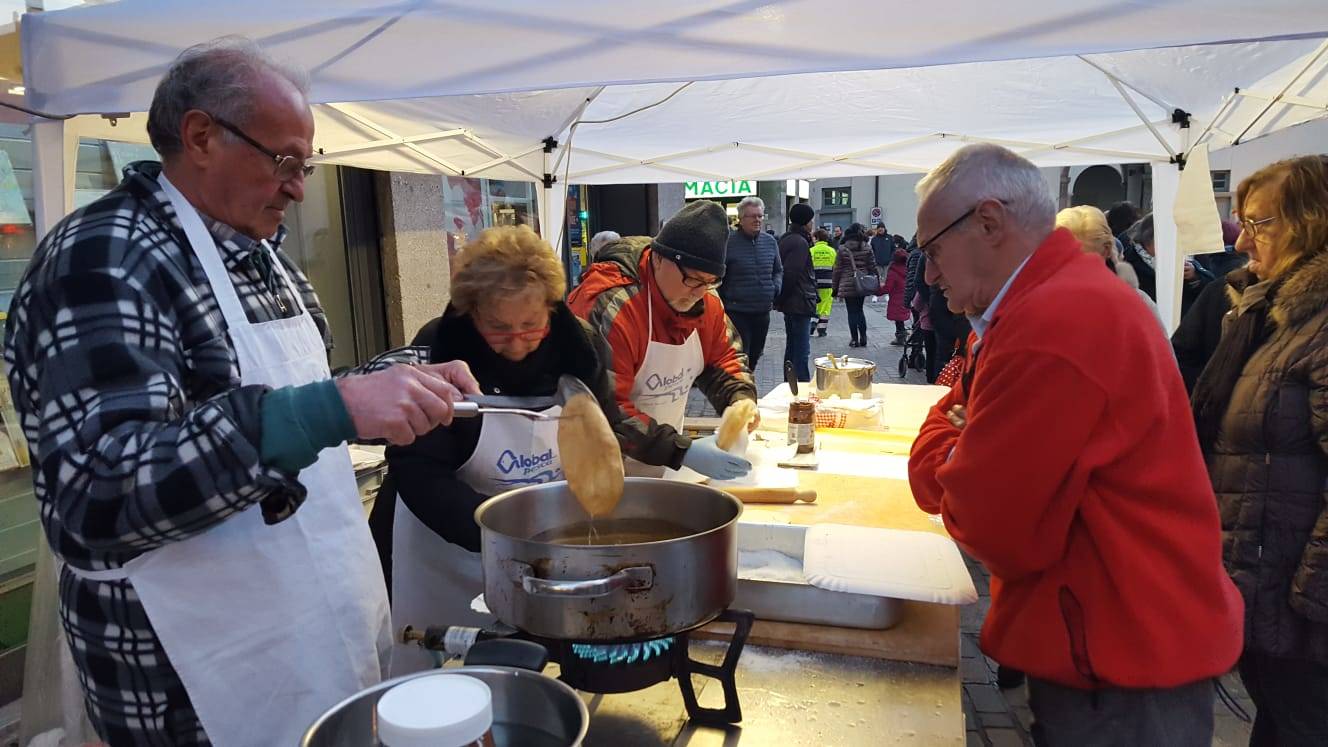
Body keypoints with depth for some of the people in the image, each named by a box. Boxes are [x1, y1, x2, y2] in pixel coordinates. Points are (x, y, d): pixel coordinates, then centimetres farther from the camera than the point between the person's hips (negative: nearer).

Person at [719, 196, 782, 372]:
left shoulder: (770, 242, 8)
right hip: (737, 312, -6)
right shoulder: (728, 242, -9)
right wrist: (722, 304, -6)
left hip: (763, 312, 6)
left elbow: (778, 270, 21)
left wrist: (776, 287, 2)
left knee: (754, 356, 18)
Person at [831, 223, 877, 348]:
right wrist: (876, 282, 13)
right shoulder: (867, 248, 0)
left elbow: (837, 269, -3)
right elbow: (872, 266, 3)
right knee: (859, 310, 16)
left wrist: (835, 286, 4)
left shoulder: (843, 249, -5)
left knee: (852, 312, 3)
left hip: (847, 285, -3)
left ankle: (854, 339, 5)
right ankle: (863, 337, 12)